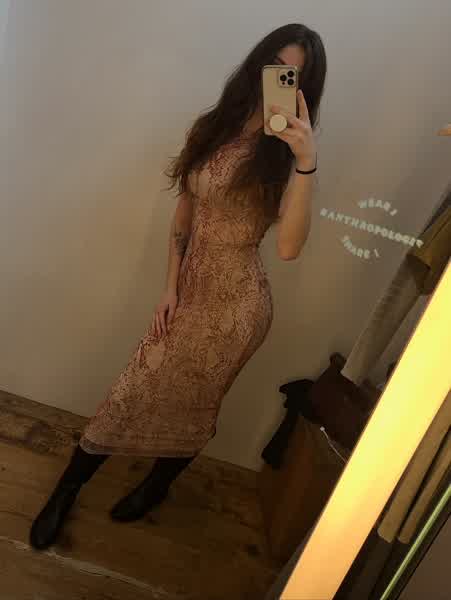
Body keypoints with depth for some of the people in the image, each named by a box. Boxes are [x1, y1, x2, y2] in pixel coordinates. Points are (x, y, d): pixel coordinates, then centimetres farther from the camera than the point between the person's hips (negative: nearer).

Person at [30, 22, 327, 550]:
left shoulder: (285, 153, -9)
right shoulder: (212, 127, 5)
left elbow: (288, 247, -24)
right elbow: (183, 217, 8)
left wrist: (306, 163, -30)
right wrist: (170, 288, 3)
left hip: (235, 302, -4)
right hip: (190, 289, 5)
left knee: (189, 405, 14)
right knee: (130, 395, 13)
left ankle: (156, 487, 45)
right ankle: (64, 493, 34)